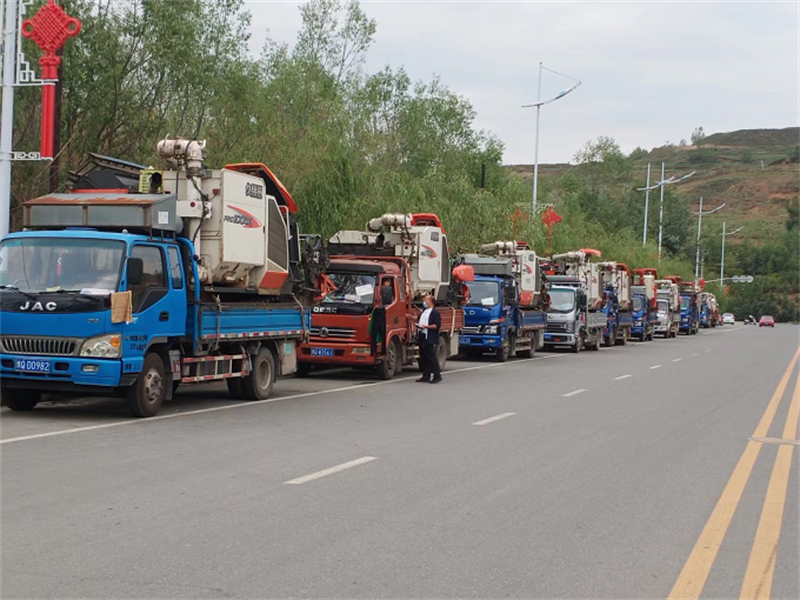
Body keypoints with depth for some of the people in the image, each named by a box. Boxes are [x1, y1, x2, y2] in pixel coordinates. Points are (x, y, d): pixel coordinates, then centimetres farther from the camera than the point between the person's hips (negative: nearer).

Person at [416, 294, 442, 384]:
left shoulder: (435, 312, -7)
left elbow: (437, 325, -15)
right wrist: (418, 326, 13)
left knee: (431, 358, -9)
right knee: (423, 358, 9)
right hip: (422, 337, 9)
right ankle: (426, 376, 14)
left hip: (430, 339, -9)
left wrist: (426, 326, -22)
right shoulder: (424, 312, 20)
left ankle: (437, 376, -4)